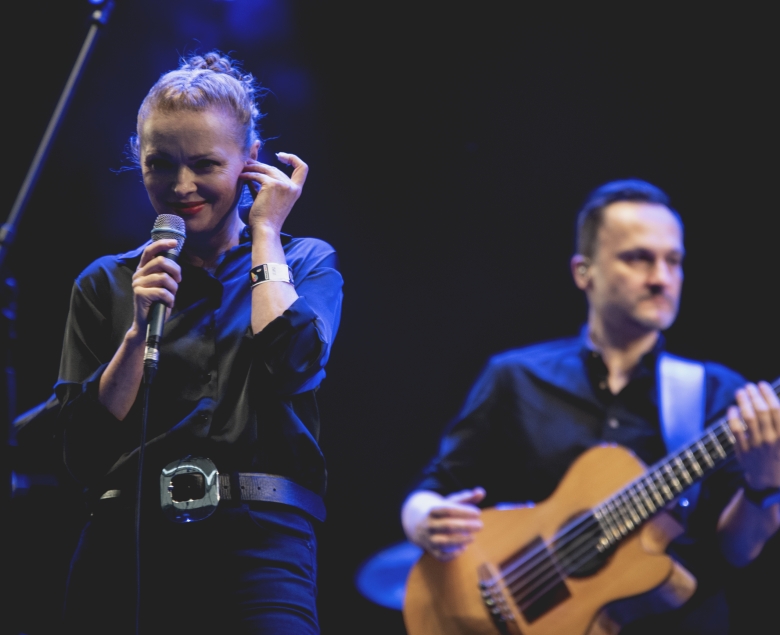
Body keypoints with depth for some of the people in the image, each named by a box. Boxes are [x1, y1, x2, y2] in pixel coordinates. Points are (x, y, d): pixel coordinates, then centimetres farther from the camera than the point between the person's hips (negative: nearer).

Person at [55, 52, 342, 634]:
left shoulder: (307, 264, 12)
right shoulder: (105, 284, 14)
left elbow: (293, 367, -10)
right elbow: (82, 454, 6)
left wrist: (265, 233, 2)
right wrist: (139, 329, -4)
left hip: (259, 542, -2)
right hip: (128, 546, 2)